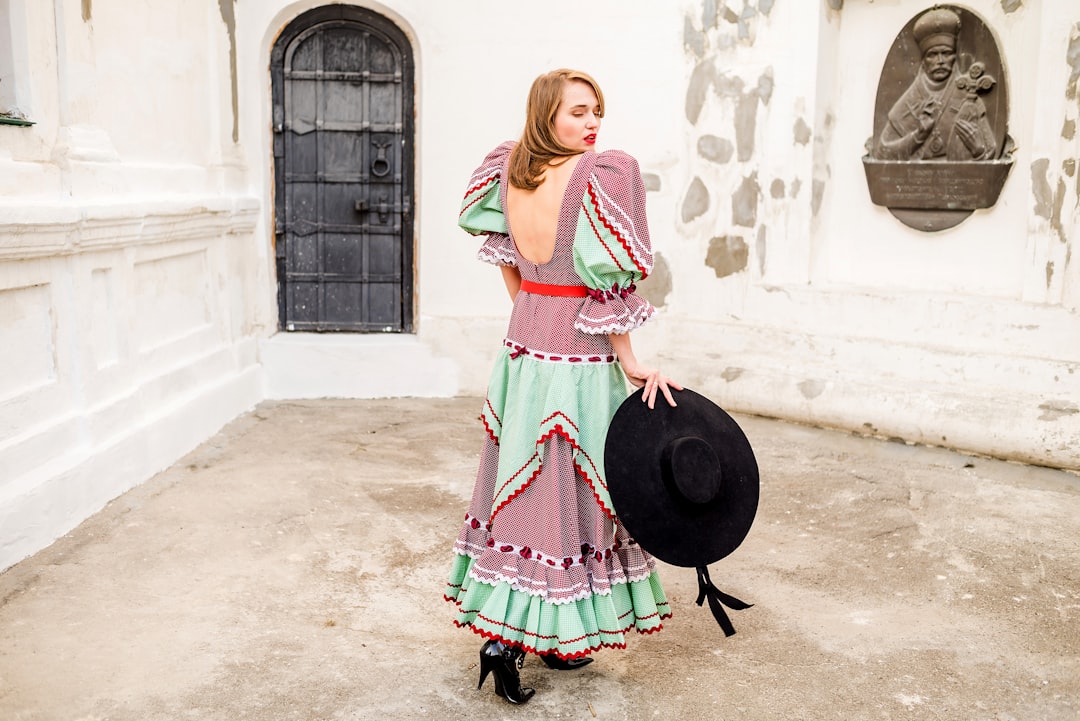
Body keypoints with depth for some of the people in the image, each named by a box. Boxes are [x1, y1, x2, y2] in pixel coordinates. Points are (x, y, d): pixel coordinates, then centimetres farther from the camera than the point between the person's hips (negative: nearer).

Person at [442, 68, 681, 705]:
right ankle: (559, 636, 15)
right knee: (572, 486, 5)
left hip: (523, 342, 6)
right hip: (580, 358, -6)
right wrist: (630, 361, -11)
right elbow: (607, 278, -16)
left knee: (521, 481, 14)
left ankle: (500, 627, 18)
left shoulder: (508, 168, 5)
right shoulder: (605, 172, -14)